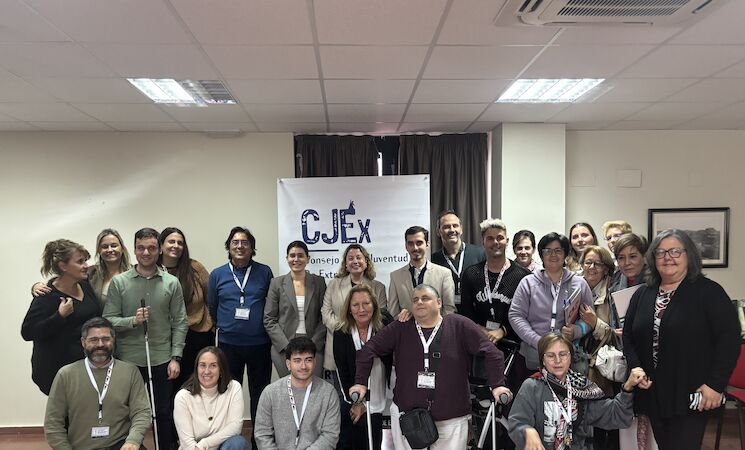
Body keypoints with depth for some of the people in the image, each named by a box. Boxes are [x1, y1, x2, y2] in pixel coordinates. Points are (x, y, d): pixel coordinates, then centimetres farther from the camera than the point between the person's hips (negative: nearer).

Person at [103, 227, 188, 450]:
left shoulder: (172, 283, 1)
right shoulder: (119, 282, -1)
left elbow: (180, 323, 0)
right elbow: (108, 320, -3)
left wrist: (175, 358, -5)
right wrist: (133, 321, -21)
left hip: (162, 361, 0)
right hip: (128, 360, 0)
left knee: (164, 414, 11)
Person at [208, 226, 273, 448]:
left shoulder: (264, 272, 0)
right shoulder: (217, 274, 2)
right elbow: (212, 308, 11)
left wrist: (262, 327, 6)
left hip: (259, 343, 0)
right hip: (228, 344, 1)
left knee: (259, 395, 9)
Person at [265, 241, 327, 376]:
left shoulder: (319, 282, 6)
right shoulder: (277, 283, 3)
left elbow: (324, 318, 5)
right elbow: (269, 320, 1)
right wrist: (286, 346, -8)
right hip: (283, 349, 0)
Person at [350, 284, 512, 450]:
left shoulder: (459, 325, -4)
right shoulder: (400, 328, 1)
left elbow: (491, 352, -5)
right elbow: (370, 349, 4)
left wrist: (497, 385, -12)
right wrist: (361, 382, -1)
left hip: (451, 418, -1)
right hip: (406, 414, 2)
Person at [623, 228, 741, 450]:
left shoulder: (708, 291, -5)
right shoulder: (642, 294, 10)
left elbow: (729, 338, -10)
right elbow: (627, 336, 13)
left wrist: (715, 384, -14)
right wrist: (635, 367, -3)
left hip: (691, 396, -5)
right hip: (652, 395, 5)